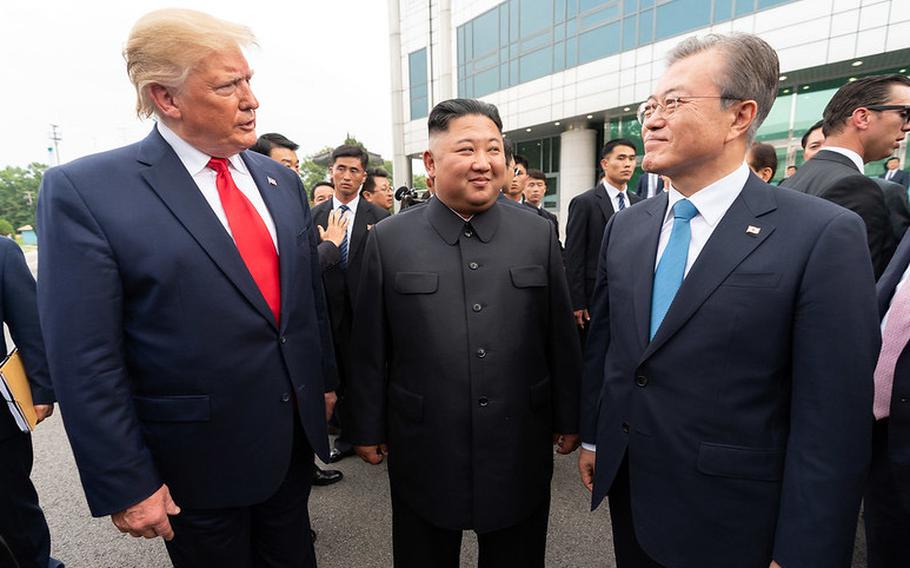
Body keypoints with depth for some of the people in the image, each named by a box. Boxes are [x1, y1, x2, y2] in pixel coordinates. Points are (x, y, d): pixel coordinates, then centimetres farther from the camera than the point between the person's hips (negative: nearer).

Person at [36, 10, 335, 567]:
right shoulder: (83, 191, -15)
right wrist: (126, 486, -12)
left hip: (294, 437, 5)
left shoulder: (282, 181, 1)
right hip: (198, 464, -4)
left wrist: (324, 379, 13)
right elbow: (86, 363, -15)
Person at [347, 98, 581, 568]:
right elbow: (371, 347, -1)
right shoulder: (388, 240, -5)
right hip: (424, 451, -1)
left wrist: (568, 418, 7)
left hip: (521, 451, 2)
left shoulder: (539, 234, -1)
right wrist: (368, 428, 4)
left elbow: (561, 336, 3)